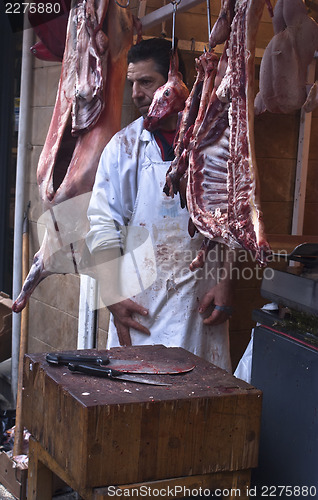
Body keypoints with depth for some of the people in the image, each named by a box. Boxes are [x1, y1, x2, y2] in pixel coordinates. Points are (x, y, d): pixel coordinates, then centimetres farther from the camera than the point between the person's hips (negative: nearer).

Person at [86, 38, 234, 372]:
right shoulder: (123, 146, 3)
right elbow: (103, 225, 1)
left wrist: (225, 282, -1)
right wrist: (113, 296, -6)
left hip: (200, 297, 0)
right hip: (139, 301, 0)